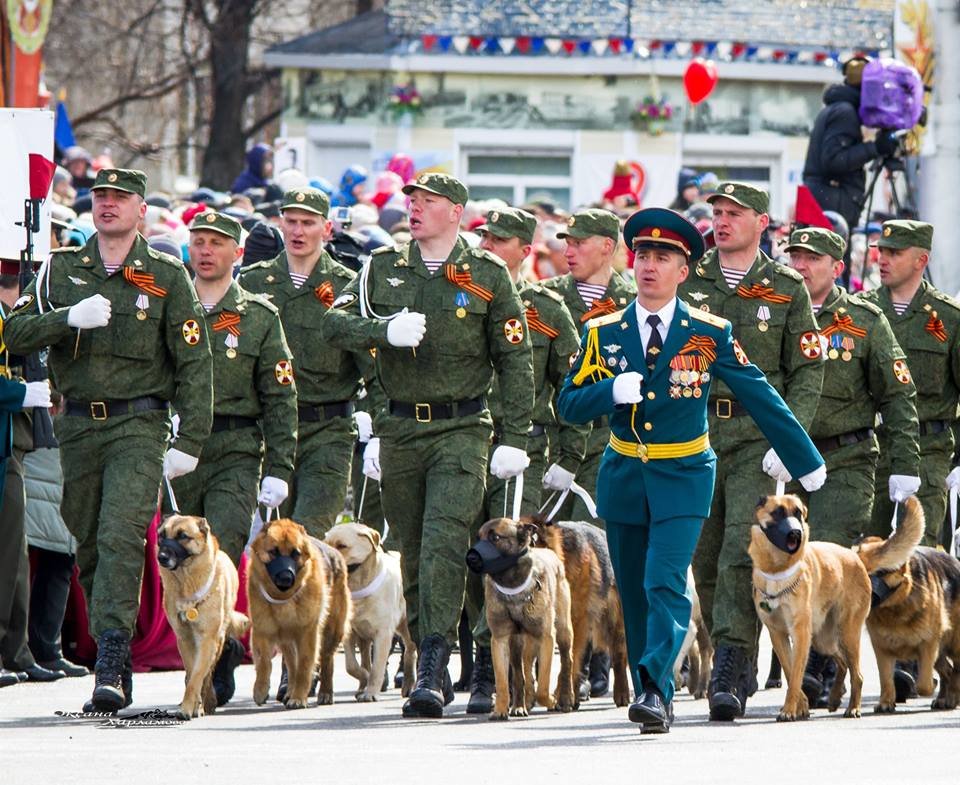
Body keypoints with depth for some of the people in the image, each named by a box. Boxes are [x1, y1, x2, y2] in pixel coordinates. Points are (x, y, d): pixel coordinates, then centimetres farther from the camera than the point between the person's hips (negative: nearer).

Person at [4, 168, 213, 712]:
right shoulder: (61, 270, 11)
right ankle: (118, 665, 15)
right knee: (89, 548, 6)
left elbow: (194, 363, 2)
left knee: (121, 537, -18)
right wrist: (69, 319, -16)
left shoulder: (167, 275, 3)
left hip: (139, 427, -4)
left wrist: (191, 442, -5)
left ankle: (110, 668, -25)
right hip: (78, 427, 4)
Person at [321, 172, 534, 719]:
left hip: (462, 430, -4)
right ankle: (434, 669, 18)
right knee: (414, 552, 8)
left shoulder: (488, 275, 2)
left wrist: (516, 439, -3)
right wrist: (385, 330, -17)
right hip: (400, 429, 4)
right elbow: (336, 325, 2)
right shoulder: (384, 270, 11)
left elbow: (515, 360, 3)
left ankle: (432, 674, -23)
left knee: (443, 543, -17)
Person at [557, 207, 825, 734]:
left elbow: (760, 397, 3)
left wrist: (805, 461, 7)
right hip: (623, 477, 3)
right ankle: (656, 704, 18)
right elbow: (569, 404, 2)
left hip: (683, 477, -3)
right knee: (634, 595, 7)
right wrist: (613, 391, -18)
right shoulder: (603, 333, 4)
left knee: (666, 585, -19)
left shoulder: (710, 334, -3)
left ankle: (653, 687, -25)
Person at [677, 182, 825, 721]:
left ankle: (730, 677, -17)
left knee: (743, 551, -15)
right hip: (696, 434, 3)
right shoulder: (688, 283, 10)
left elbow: (808, 371, 3)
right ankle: (740, 671, 19)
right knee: (705, 558, 4)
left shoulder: (787, 288, 5)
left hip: (758, 435, -3)